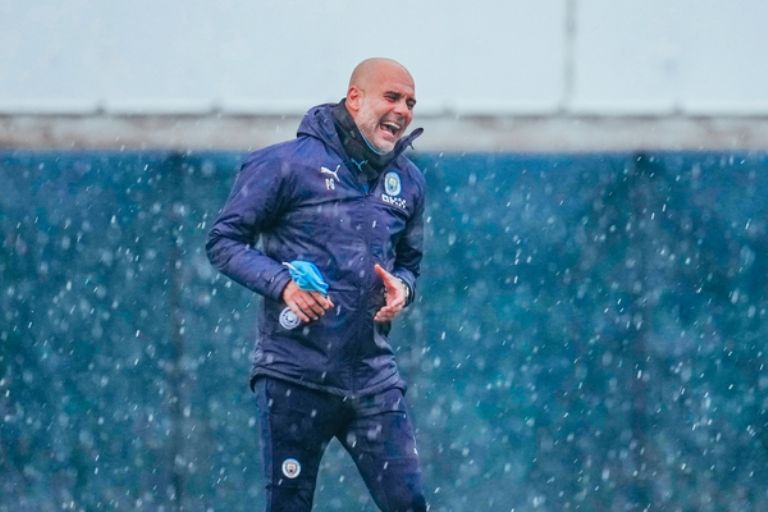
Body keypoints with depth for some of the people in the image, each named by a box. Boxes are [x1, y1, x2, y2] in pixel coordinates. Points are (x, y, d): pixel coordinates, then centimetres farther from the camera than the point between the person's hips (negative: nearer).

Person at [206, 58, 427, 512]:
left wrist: (402, 287, 0)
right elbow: (224, 240, -3)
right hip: (295, 376, -4)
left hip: (373, 377, 4)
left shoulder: (408, 181, 12)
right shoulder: (290, 163, -6)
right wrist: (283, 283, -18)